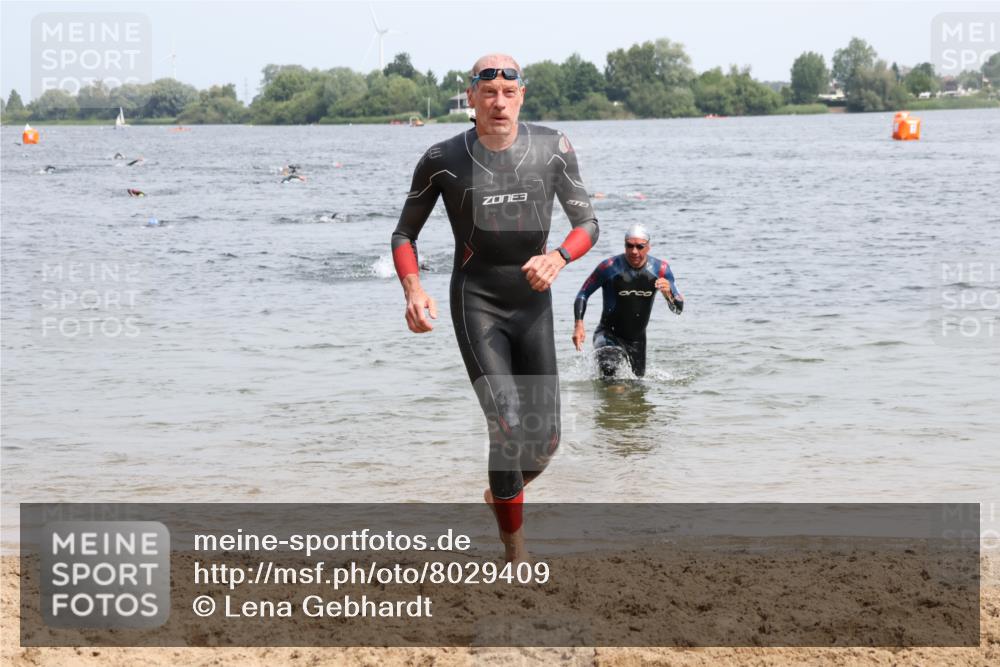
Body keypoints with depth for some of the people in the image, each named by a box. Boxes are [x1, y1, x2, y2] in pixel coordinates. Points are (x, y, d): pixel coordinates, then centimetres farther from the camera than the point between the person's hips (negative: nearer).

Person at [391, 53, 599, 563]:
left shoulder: (553, 149, -4)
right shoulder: (443, 160, -8)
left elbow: (587, 224, 3)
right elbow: (404, 234, 3)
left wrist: (558, 257, -20)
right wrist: (413, 291, -16)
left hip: (534, 304, 3)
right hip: (476, 305, -3)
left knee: (544, 441, 5)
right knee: (508, 429, -19)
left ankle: (500, 493, 40)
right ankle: (515, 553, -4)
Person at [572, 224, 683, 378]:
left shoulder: (660, 269, -6)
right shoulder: (610, 267, -15)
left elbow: (678, 309, -3)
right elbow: (583, 294, -4)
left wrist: (668, 294, -26)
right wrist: (579, 324, -19)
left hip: (637, 338, 5)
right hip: (609, 335, -5)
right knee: (610, 368, -36)